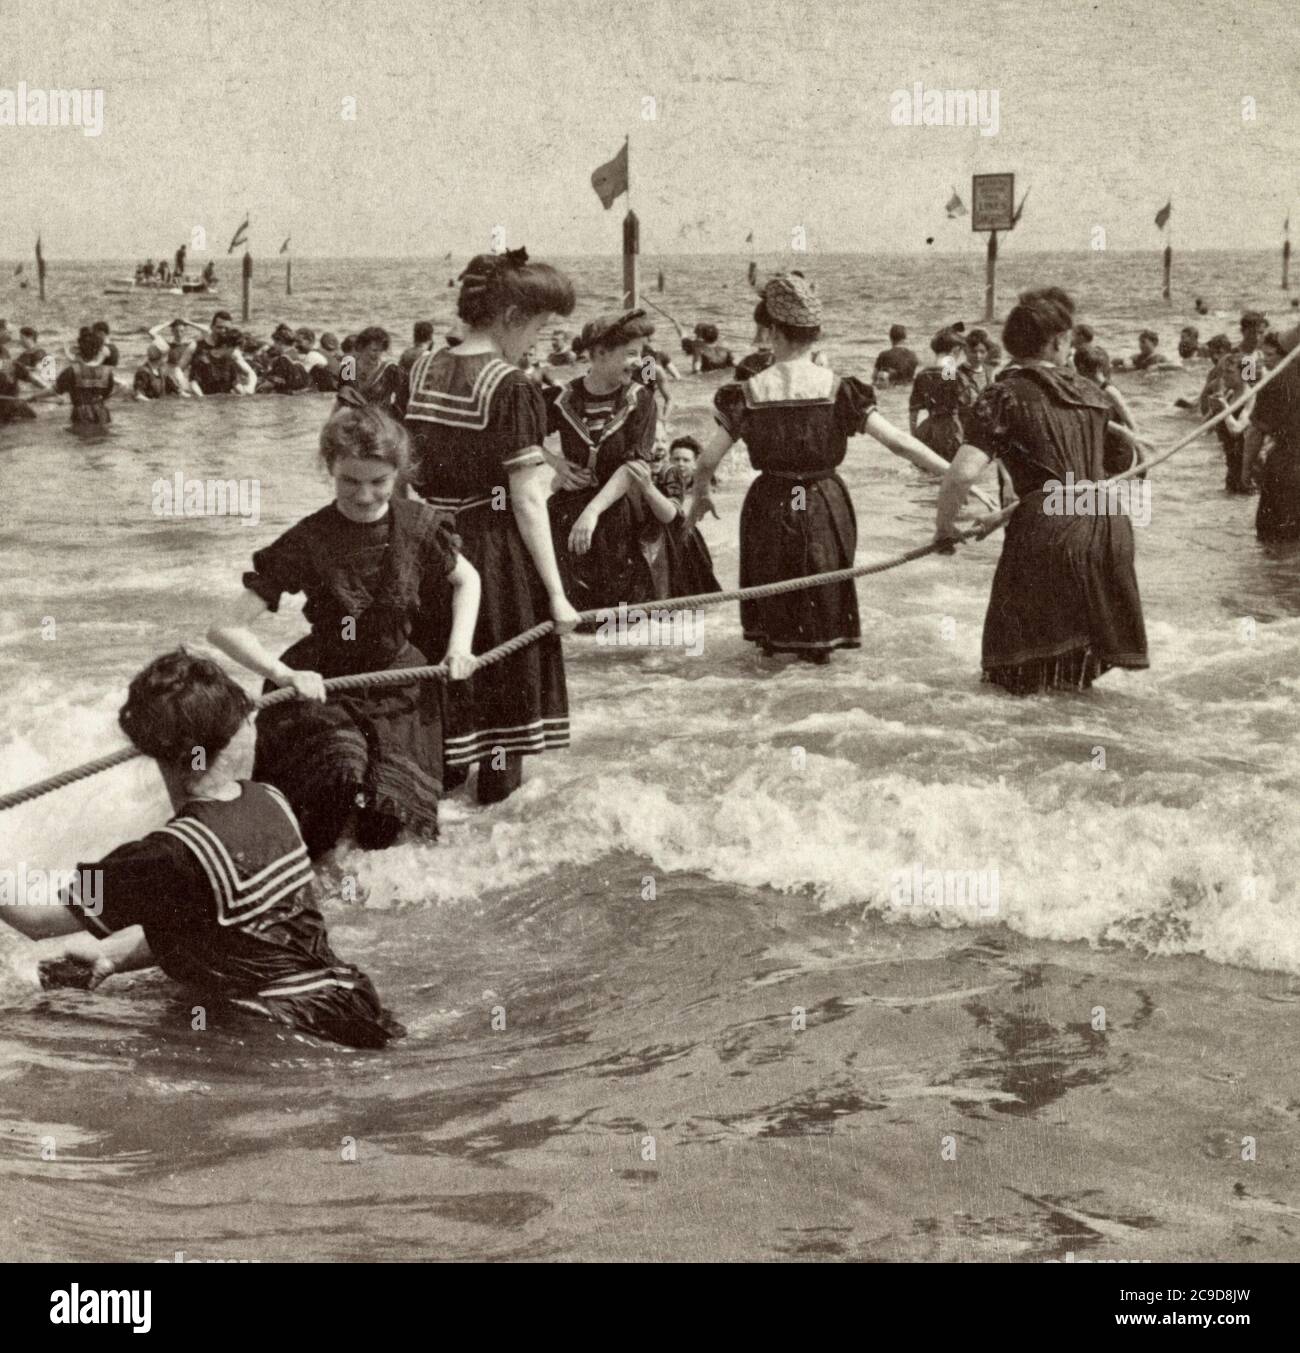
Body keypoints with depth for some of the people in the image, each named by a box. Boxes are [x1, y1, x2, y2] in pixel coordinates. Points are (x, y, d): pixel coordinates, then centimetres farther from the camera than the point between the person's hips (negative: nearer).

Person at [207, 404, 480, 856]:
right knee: (342, 774, -31)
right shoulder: (308, 540, -16)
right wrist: (283, 674, -33)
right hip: (322, 686, -2)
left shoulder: (417, 525, -8)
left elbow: (466, 580, 14)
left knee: (384, 825, -12)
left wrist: (459, 646, -1)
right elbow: (227, 628, -19)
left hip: (397, 686, 2)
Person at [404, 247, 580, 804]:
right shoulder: (513, 388, -17)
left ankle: (443, 769, 35)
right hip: (497, 546, -5)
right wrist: (555, 593, -15)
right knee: (504, 663, 14)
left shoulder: (419, 371, 0)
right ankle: (499, 776, 28)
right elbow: (526, 500, -19)